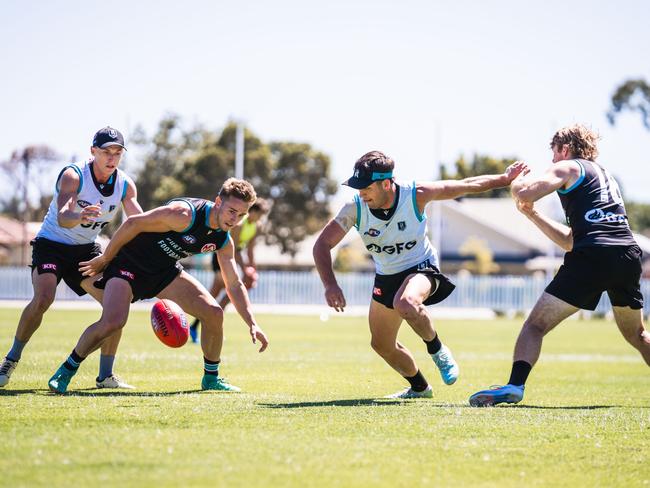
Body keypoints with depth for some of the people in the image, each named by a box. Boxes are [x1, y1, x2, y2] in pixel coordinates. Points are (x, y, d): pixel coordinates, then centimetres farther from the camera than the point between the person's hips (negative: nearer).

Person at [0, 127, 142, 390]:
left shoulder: (125, 185, -6)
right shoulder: (72, 175, -22)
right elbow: (62, 217, -37)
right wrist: (79, 217, -61)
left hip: (86, 250, 5)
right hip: (51, 244, -5)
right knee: (43, 298, -28)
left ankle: (106, 375, 2)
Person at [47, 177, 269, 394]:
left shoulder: (224, 240, -6)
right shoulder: (184, 214, -30)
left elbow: (234, 285, 4)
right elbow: (133, 223, -23)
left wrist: (252, 324, -6)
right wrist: (104, 259, -13)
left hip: (165, 270, 7)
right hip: (128, 263, -7)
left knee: (213, 312, -6)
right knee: (112, 322, -28)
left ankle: (211, 377, 15)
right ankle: (66, 371, -6)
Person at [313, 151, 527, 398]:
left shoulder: (416, 195, -24)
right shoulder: (355, 208, -20)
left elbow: (467, 185, -11)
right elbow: (322, 244, -17)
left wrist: (505, 179, -7)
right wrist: (330, 285, -31)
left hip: (420, 267, -5)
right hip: (386, 276, 5)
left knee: (405, 304, -38)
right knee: (381, 345, 11)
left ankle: (437, 350, -10)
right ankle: (419, 388, 37)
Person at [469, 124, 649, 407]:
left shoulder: (568, 167, 10)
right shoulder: (606, 177, 33)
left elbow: (524, 193, -7)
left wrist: (516, 183, 15)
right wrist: (532, 215, 33)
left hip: (593, 256, -7)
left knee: (536, 324, -4)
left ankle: (515, 385, -21)